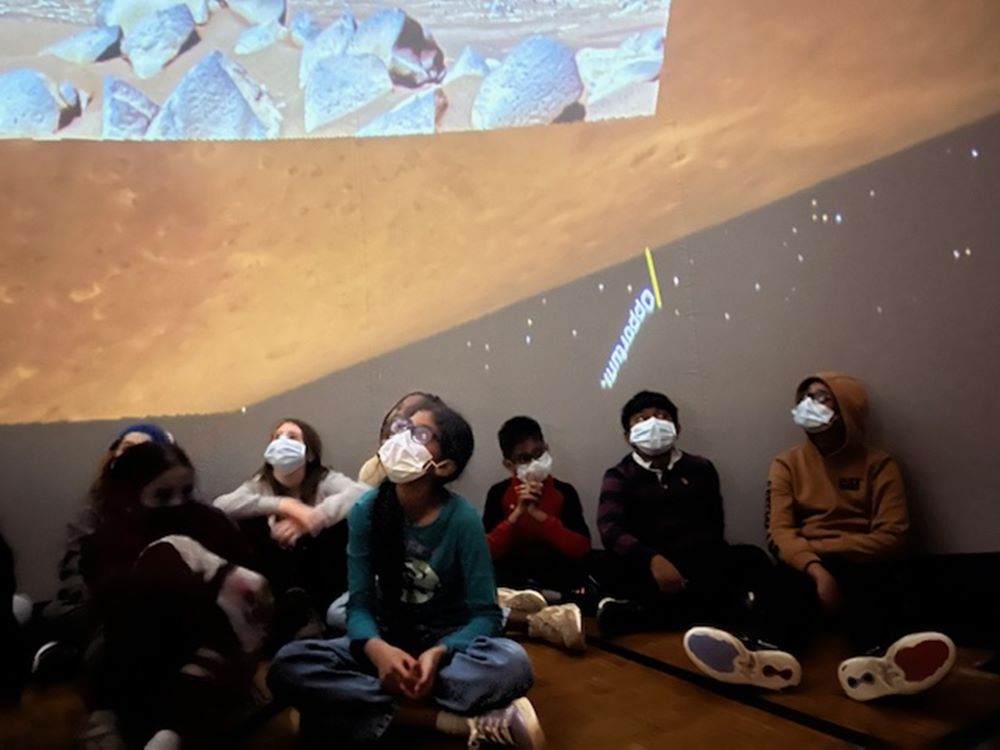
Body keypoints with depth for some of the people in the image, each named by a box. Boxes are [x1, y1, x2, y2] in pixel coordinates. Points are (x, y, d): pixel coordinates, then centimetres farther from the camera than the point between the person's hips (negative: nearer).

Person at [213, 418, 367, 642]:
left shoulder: (325, 480, -9)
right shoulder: (260, 484, -2)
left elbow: (364, 494, -30)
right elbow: (219, 505, -22)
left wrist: (311, 518, -43)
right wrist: (282, 505, -34)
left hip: (321, 581, -2)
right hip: (277, 580, 2)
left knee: (342, 521, -27)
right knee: (248, 523, -20)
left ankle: (306, 608, -18)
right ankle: (291, 606, -19)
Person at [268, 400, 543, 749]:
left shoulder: (463, 519, -17)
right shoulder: (367, 510, -10)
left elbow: (485, 615, -15)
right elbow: (359, 604, -10)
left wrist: (438, 654, -34)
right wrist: (377, 649, -33)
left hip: (447, 643, -2)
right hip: (384, 641, 3)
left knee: (512, 662, -34)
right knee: (288, 665, -25)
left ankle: (368, 705, -25)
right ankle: (460, 722, -29)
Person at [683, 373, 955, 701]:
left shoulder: (879, 464, 8)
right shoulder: (787, 463, 9)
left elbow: (892, 538, -4)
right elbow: (780, 532, -4)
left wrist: (819, 546, -12)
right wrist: (817, 571, -25)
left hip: (862, 566, 0)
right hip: (806, 568, 0)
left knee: (888, 582, -35)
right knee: (788, 583, -35)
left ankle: (876, 660, -65)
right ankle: (770, 655, -64)